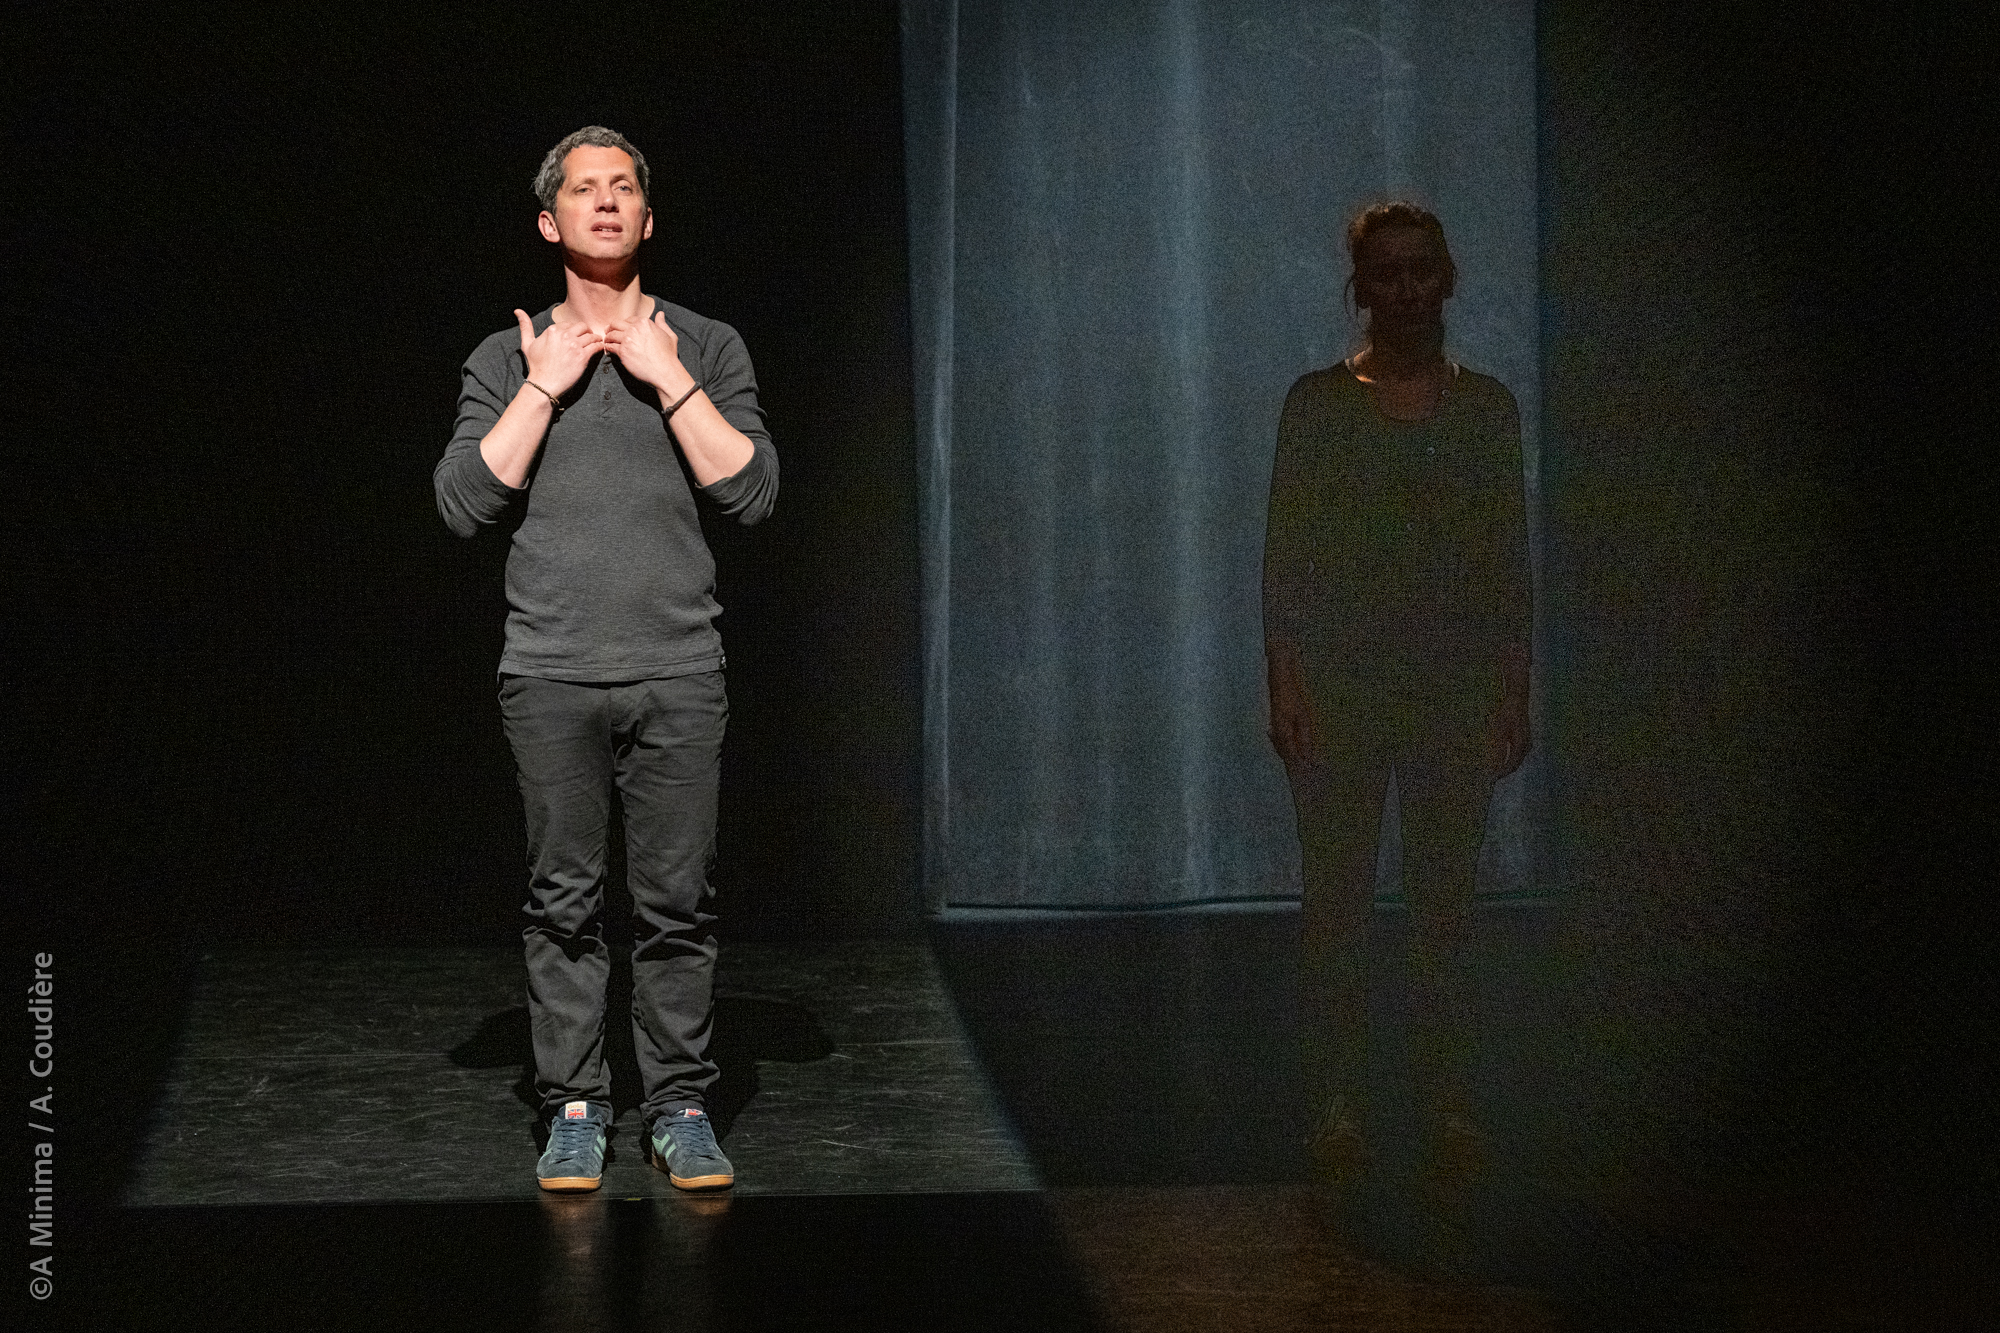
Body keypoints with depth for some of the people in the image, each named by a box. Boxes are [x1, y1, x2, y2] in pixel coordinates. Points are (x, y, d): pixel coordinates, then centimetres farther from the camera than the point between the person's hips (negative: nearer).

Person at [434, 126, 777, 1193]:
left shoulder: (705, 348, 11)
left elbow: (751, 491, -1)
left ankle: (679, 1106, 11)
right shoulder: (508, 360, 11)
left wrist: (665, 378, -5)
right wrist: (545, 387, -5)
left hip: (679, 672, 0)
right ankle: (573, 1109, 12)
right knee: (564, 900, 2)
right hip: (550, 673, 0)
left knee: (677, 901, 0)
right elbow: (463, 500, -1)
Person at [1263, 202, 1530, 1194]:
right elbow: (1284, 555, 0)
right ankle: (1338, 1114, 7)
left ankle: (1449, 1112, 11)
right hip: (1339, 679, -1)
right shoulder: (1316, 404, 2)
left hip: (1457, 684, 2)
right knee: (1337, 905, 1)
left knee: (1445, 906, 4)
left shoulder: (1488, 409, 7)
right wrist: (1283, 683, -8)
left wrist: (1515, 693, 3)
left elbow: (1510, 562, 8)